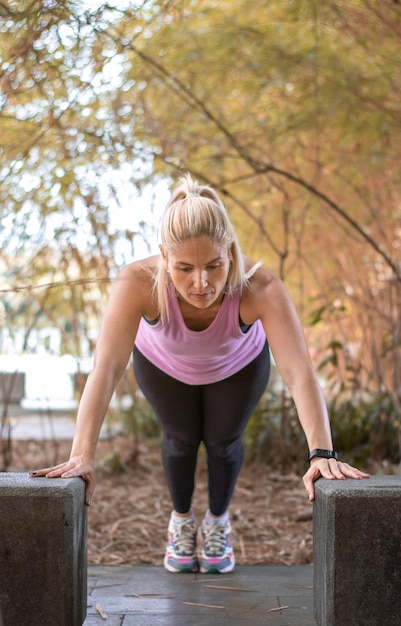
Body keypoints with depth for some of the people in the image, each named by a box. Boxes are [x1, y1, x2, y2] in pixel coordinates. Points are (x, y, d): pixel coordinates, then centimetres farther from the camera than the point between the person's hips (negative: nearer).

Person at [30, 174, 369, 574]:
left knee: (223, 441, 16)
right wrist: (82, 457, -60)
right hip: (162, 363, 0)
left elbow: (299, 373, -53)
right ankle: (181, 520, 50)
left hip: (239, 365, 0)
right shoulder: (138, 284, -45)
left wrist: (321, 454, -64)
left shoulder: (259, 289, -46)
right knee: (181, 440, 16)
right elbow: (106, 369, -51)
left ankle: (218, 522, 49)